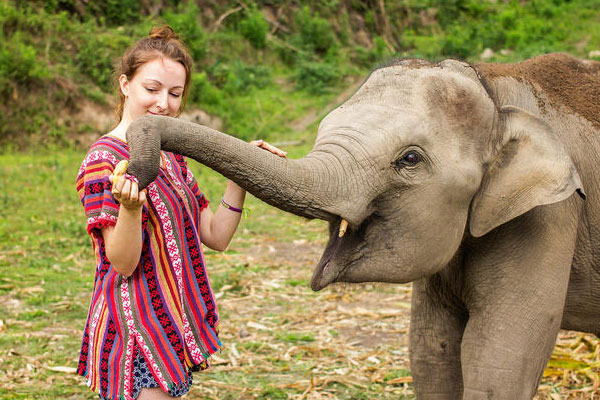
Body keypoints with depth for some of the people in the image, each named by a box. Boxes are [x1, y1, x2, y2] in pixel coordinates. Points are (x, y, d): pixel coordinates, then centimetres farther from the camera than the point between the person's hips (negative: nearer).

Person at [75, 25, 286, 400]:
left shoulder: (169, 156, 13)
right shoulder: (104, 161, -12)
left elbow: (216, 236, 10)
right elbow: (123, 263, -17)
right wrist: (130, 207, -35)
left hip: (172, 324, 8)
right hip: (135, 332, -8)